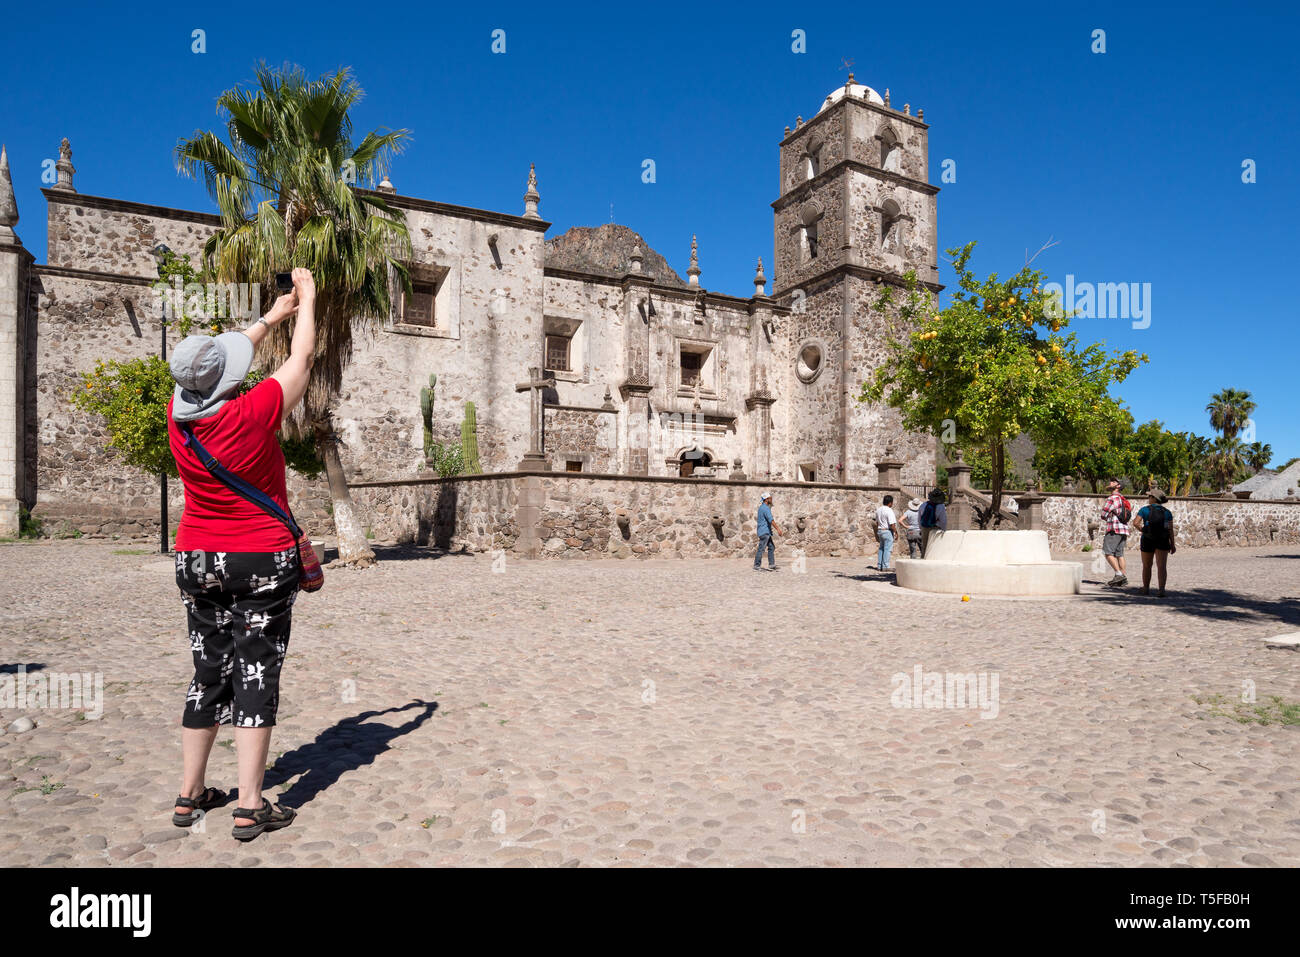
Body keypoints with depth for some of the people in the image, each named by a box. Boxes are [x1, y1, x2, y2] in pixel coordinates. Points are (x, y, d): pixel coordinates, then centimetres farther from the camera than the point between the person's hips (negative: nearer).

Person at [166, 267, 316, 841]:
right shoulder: (254, 413, -18)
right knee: (256, 674, 0)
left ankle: (190, 795, 24)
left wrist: (271, 318, 26)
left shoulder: (178, 416, -3)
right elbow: (302, 358, -3)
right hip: (263, 562, -5)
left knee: (209, 674, 15)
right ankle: (250, 807, 5)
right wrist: (307, 300, 13)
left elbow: (223, 359, 15)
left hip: (197, 561, 6)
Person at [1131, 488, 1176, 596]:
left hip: (1147, 540, -1)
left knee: (1146, 566, 13)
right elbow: (1170, 529, -1)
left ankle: (1146, 589, 25)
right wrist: (1172, 545, 2)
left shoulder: (1144, 510, -4)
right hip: (1163, 541, 1)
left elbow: (1135, 523, -15)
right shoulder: (1167, 512, 3)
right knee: (1162, 566, -5)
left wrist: (1142, 530, 3)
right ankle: (1161, 590, -18)